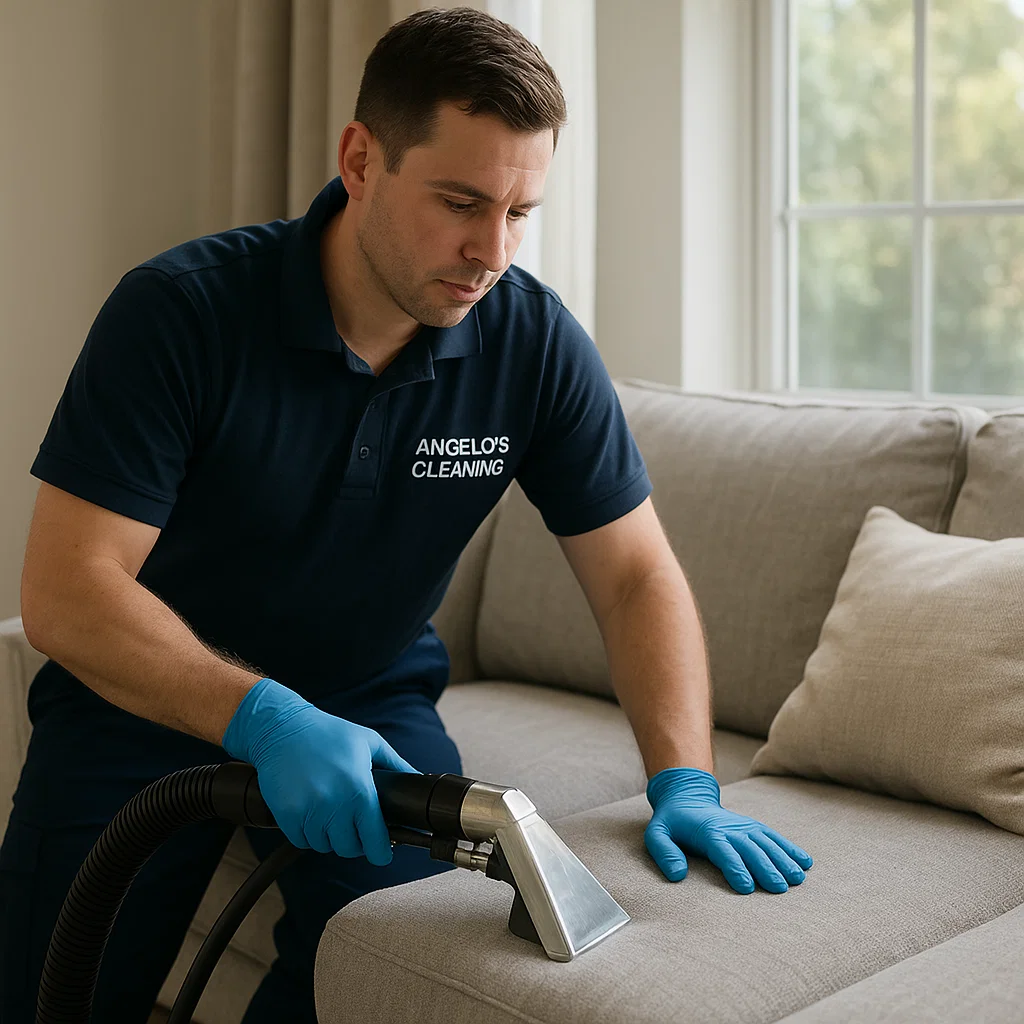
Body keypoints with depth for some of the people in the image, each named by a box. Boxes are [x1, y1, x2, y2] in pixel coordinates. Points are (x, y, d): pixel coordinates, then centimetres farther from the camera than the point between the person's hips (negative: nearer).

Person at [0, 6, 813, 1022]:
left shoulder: (535, 342, -12)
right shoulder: (178, 309, -22)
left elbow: (635, 574, -6)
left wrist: (684, 784, -20)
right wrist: (265, 720, -38)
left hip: (368, 698, 2)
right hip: (148, 698, -1)